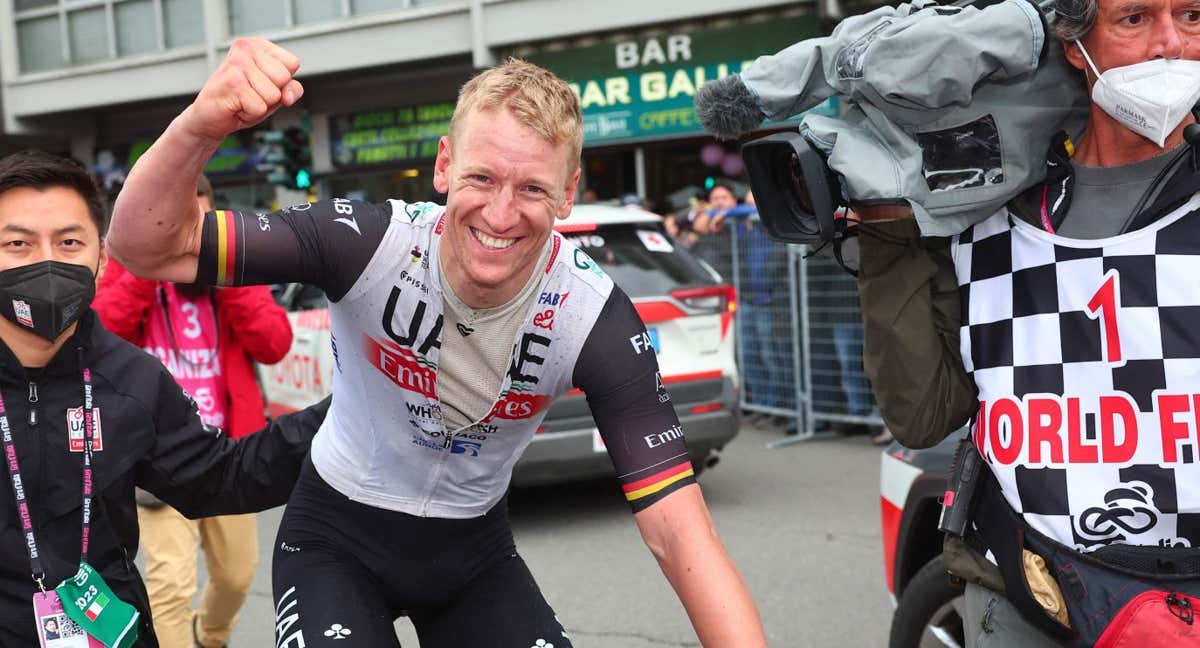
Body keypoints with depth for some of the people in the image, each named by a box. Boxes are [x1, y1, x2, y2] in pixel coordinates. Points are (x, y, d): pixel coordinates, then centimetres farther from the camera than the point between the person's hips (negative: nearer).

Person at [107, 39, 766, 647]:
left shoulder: (594, 317, -24)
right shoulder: (369, 243, -26)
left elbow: (679, 532, -25)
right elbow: (146, 249, -28)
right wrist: (201, 125, -47)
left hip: (475, 549, 2)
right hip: (337, 540, -2)